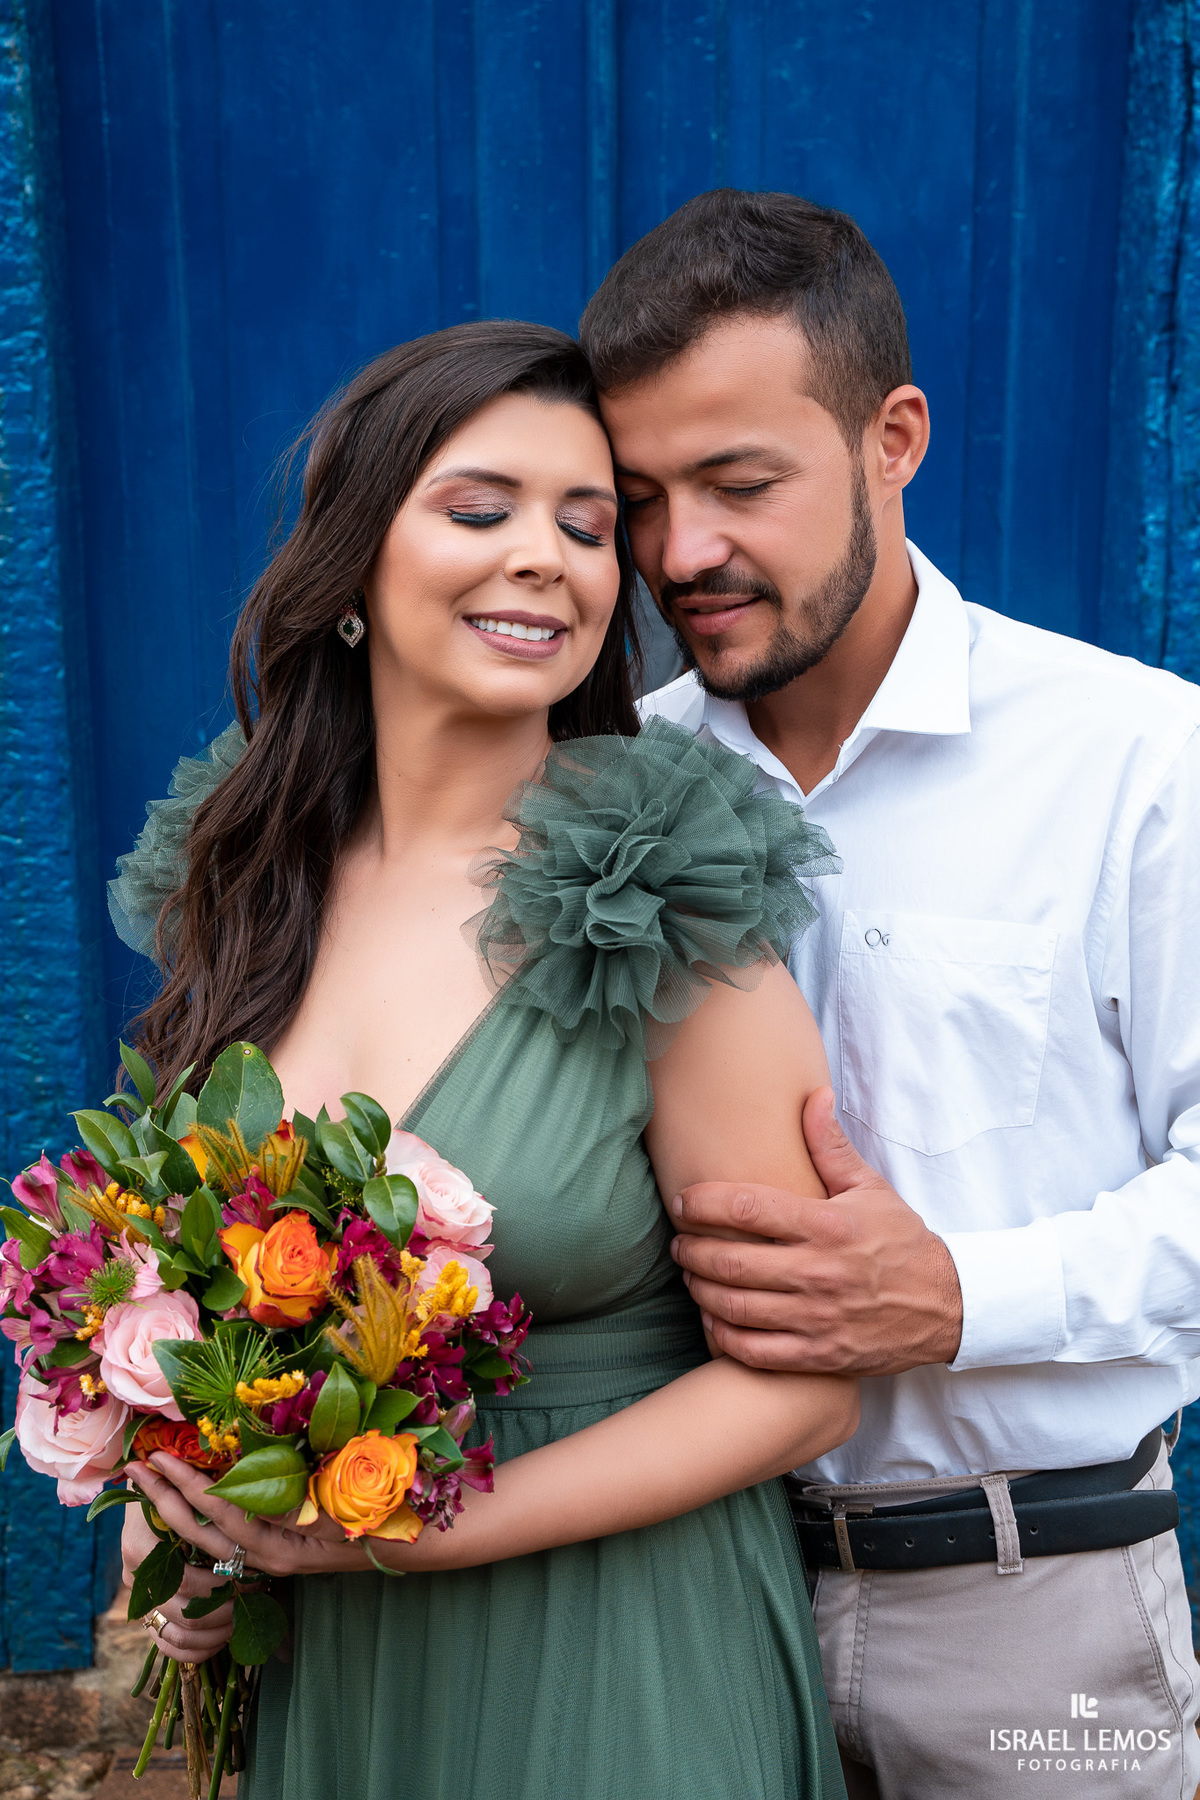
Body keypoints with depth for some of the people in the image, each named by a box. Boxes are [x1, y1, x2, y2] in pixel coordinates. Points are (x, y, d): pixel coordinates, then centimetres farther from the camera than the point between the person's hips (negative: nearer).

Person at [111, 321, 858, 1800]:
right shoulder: (240, 881, -4)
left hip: (609, 1668, -4)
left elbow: (801, 1383, -15)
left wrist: (418, 1530, -19)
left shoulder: (672, 915, -20)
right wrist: (172, 1510, -4)